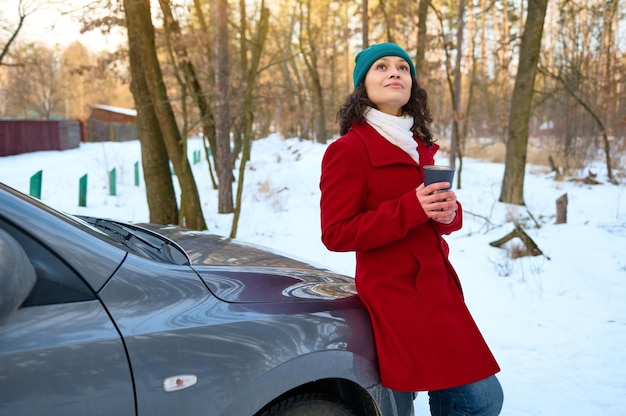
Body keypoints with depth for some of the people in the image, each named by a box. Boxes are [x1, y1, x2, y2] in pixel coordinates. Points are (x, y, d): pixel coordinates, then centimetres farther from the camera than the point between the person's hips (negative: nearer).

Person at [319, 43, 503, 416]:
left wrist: (448, 213, -5)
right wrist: (411, 209, -22)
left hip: (437, 288, 8)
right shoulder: (349, 149, -9)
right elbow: (336, 234, -14)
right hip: (397, 295, -8)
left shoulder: (421, 146, 15)